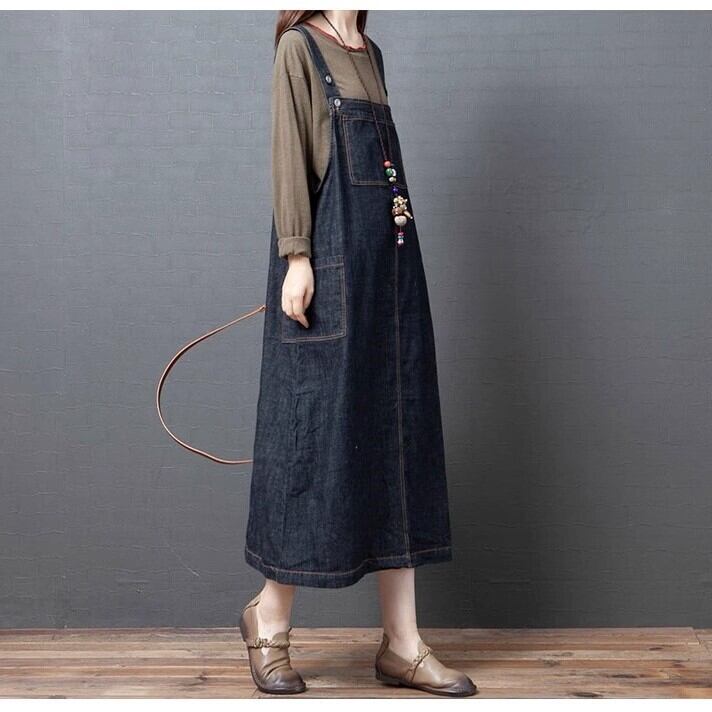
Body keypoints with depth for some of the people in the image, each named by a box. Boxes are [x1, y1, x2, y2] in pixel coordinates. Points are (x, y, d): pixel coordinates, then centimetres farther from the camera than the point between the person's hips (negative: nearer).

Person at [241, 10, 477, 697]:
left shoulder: (370, 52, 20)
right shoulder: (299, 46, 0)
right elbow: (290, 154, -9)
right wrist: (297, 256, -17)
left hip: (388, 255, 8)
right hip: (330, 254, -7)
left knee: (398, 427, 4)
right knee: (317, 426, -4)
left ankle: (402, 644, 9)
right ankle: (268, 617, 16)